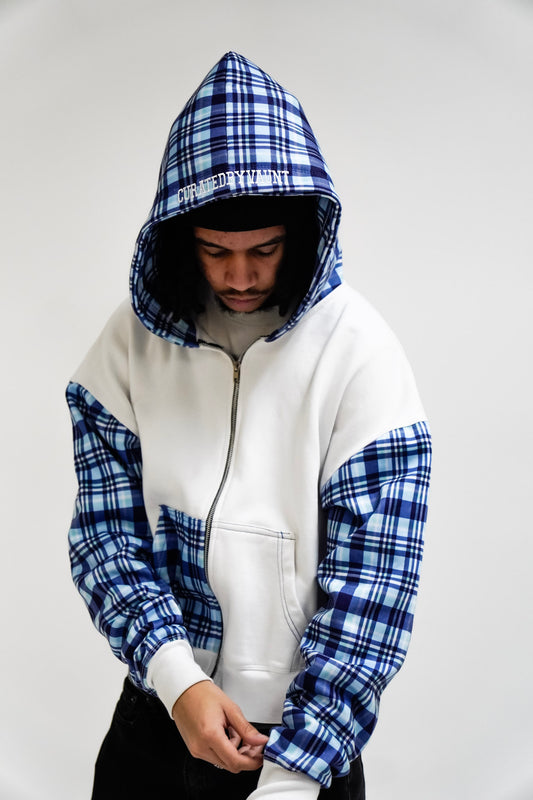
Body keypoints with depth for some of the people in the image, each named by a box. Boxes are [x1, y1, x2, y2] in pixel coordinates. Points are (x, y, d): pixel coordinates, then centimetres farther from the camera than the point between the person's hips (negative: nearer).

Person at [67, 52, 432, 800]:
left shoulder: (359, 353, -16)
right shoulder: (135, 335, -7)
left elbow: (370, 582, -17)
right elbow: (107, 526, -6)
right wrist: (174, 674, -20)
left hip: (304, 722, -2)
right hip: (157, 709, 3)